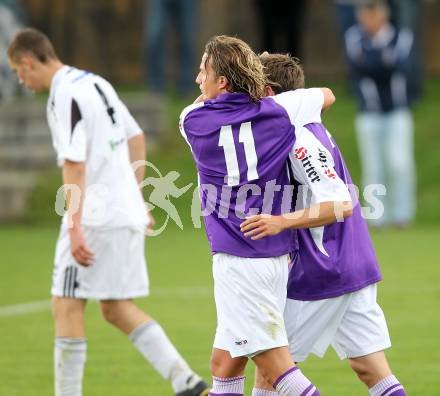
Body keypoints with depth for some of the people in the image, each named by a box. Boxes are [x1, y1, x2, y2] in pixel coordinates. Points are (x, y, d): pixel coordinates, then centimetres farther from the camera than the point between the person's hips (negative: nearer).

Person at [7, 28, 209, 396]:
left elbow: (74, 165, -22)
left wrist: (75, 229, -26)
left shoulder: (65, 96, -14)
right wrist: (135, 196, 26)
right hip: (127, 211, 9)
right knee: (118, 309, 13)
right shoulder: (96, 83, 14)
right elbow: (137, 138, 22)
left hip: (94, 215, -9)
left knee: (67, 307, -3)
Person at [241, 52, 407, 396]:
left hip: (319, 275, -9)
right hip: (357, 266, 9)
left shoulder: (299, 138, -17)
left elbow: (341, 204, -24)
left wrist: (283, 222, -31)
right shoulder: (313, 129, 12)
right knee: (370, 368, 6)